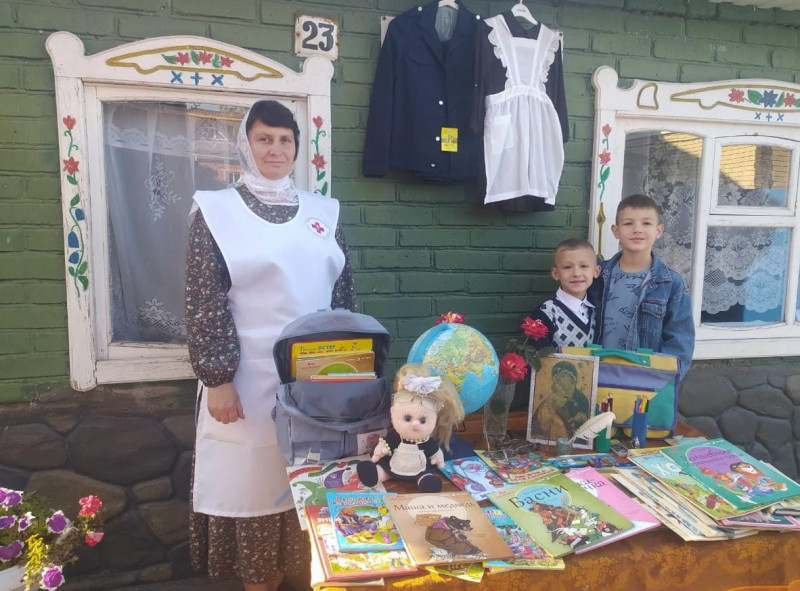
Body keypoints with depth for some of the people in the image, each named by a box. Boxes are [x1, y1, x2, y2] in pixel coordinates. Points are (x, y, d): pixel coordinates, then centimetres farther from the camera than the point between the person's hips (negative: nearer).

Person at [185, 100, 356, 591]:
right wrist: (218, 378, -13)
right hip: (251, 378, -3)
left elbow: (344, 292, 10)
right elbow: (205, 303, -7)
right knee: (255, 478, 7)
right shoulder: (217, 212, -3)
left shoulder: (323, 211, 8)